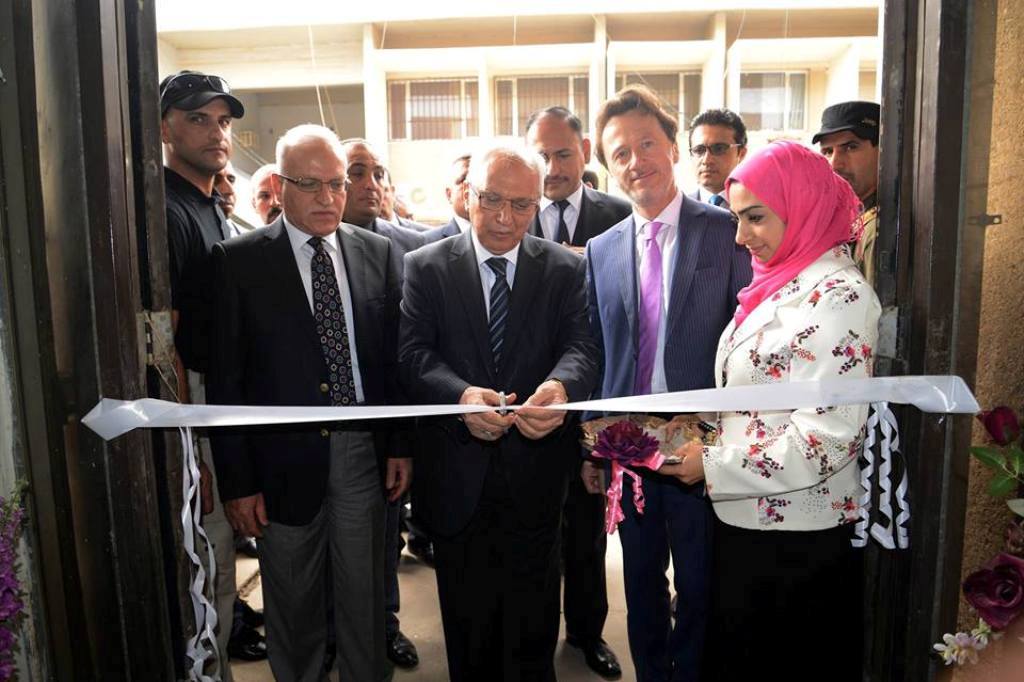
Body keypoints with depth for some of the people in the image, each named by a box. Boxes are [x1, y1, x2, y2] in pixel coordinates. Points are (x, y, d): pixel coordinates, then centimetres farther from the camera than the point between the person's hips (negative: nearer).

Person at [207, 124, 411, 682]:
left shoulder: (376, 252, 4)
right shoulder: (238, 261, -4)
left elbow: (394, 356, 6)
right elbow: (225, 379, -4)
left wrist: (400, 445, 4)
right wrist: (237, 480, -6)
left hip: (363, 448, 2)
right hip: (285, 457, -1)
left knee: (364, 595, 15)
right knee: (293, 603, 16)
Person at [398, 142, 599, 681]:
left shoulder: (564, 269, 2)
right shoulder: (425, 267, 0)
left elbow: (580, 348, -8)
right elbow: (413, 353, -9)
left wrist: (560, 386, -32)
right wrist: (461, 395, -30)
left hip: (536, 474, 0)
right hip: (457, 475, 0)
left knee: (532, 624, 16)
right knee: (467, 625, 19)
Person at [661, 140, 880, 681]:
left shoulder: (838, 296, -18)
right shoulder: (779, 282, 8)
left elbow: (826, 437, -23)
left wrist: (713, 465, -19)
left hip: (799, 535, -8)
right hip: (745, 517, 8)